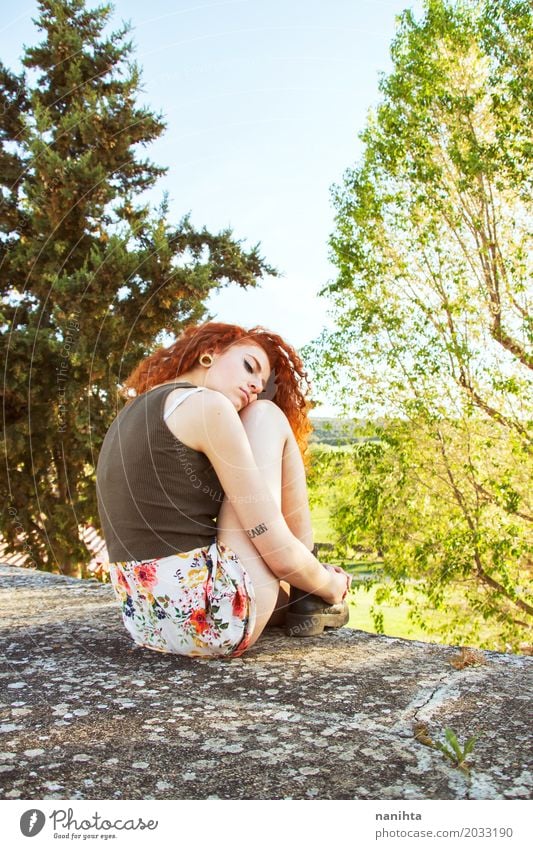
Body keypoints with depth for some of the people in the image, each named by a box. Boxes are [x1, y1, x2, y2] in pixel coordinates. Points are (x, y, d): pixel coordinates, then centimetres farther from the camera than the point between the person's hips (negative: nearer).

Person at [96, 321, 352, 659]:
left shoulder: (130, 415, 16)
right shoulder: (206, 405, -10)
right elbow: (277, 548, -12)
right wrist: (331, 587, 10)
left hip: (144, 622, 9)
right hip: (212, 618, -9)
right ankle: (307, 601, 11)